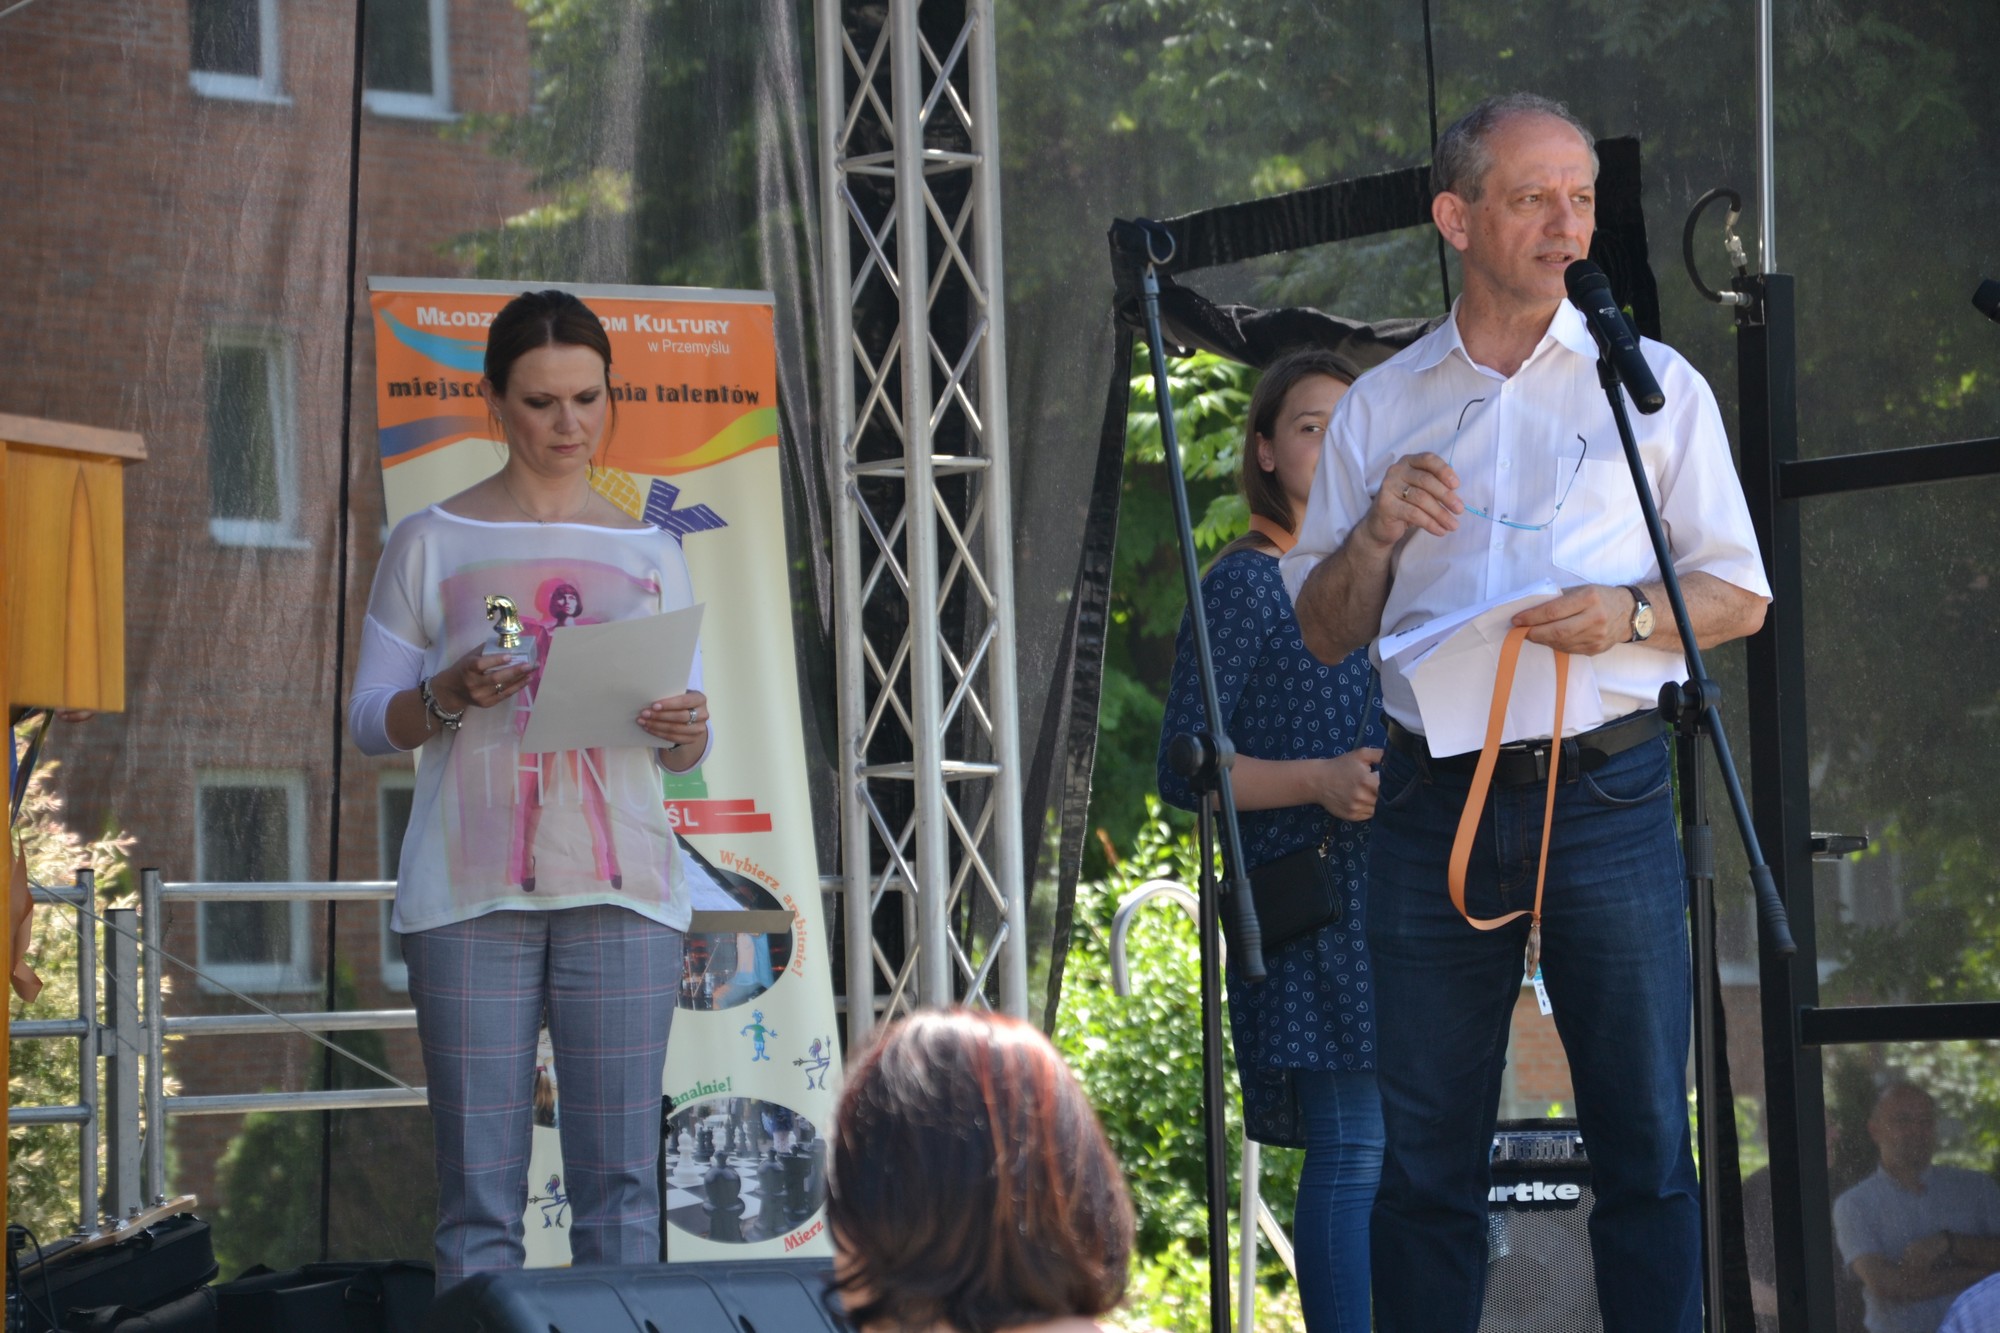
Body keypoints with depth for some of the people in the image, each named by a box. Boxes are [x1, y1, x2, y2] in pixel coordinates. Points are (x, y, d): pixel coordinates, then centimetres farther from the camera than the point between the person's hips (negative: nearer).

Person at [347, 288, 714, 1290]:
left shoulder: (649, 555, 15)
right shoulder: (432, 545, 8)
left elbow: (686, 752, 15)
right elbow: (369, 722, 7)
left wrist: (684, 730, -9)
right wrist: (450, 697, -13)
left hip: (620, 888, 2)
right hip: (470, 893, -2)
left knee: (620, 1178, -2)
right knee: (479, 1182, -5)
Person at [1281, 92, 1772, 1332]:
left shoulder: (1654, 384, 9)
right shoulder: (1381, 406, 13)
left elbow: (1739, 595, 8)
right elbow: (1326, 631, 14)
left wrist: (1631, 614, -11)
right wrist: (1377, 532, -5)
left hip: (1605, 798, -1)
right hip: (1434, 805, 2)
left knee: (1646, 1145, -4)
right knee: (1426, 1153, 2)